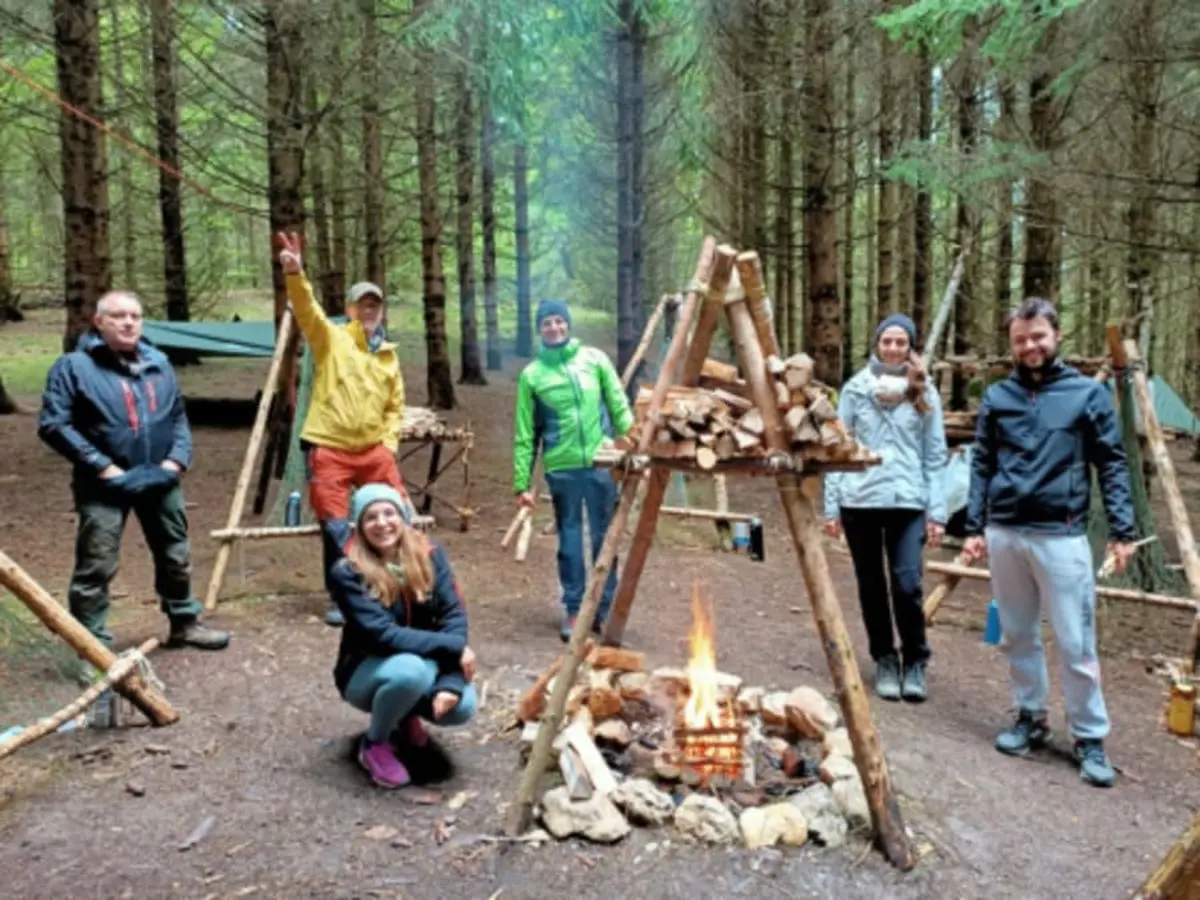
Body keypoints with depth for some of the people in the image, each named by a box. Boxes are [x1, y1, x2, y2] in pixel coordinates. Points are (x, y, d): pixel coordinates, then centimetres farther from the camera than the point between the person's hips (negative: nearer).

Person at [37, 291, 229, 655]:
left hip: (160, 480, 5)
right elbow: (53, 425, -12)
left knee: (176, 556, 17)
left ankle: (184, 622, 35)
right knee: (96, 566, -3)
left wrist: (176, 460, -1)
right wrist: (103, 467, -17)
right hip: (104, 485, -5)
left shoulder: (159, 365, 9)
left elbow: (179, 417, 16)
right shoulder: (74, 366, -8)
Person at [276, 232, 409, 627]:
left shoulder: (389, 356, 12)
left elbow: (395, 407, 19)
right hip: (328, 449, -4)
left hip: (373, 449, 4)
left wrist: (389, 442, 4)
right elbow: (307, 309, -21)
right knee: (335, 526, -1)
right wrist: (295, 274, -39)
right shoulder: (331, 338, -1)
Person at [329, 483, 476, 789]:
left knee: (461, 706, -26)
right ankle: (374, 743, -6)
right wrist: (454, 647, -29)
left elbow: (453, 614, -15)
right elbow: (383, 634, -28)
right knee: (410, 669, -37)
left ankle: (406, 715, 11)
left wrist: (450, 683, -28)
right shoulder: (347, 573, -20)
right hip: (367, 671, -4)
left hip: (426, 664, 4)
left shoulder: (429, 555, -9)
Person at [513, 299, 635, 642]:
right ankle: (573, 610, 17)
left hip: (601, 463, 1)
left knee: (604, 538, 6)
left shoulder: (595, 359, 5)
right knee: (570, 539, 5)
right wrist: (522, 483, 1)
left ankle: (605, 610, 18)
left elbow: (620, 408, 6)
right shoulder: (531, 375, 3)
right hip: (562, 468, 0)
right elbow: (525, 434, 4)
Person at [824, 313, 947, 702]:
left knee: (907, 584, -9)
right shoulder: (855, 389, 3)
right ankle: (885, 661, 25)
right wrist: (831, 505, 0)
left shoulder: (925, 393, 5)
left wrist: (937, 511, -2)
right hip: (860, 501, 1)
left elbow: (935, 457, 5)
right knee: (871, 587, 8)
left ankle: (915, 662, 13)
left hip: (908, 502, 0)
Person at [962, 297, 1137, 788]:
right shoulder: (997, 397, 7)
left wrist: (1122, 531, -4)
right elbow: (981, 467, 8)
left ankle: (1090, 739, 14)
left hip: (1061, 535, -3)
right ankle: (1030, 718, 28)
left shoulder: (1087, 394, 1)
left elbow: (1112, 466, 2)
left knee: (1075, 643, 0)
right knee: (1018, 636, 13)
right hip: (1004, 534, 3)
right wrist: (974, 527, 3)